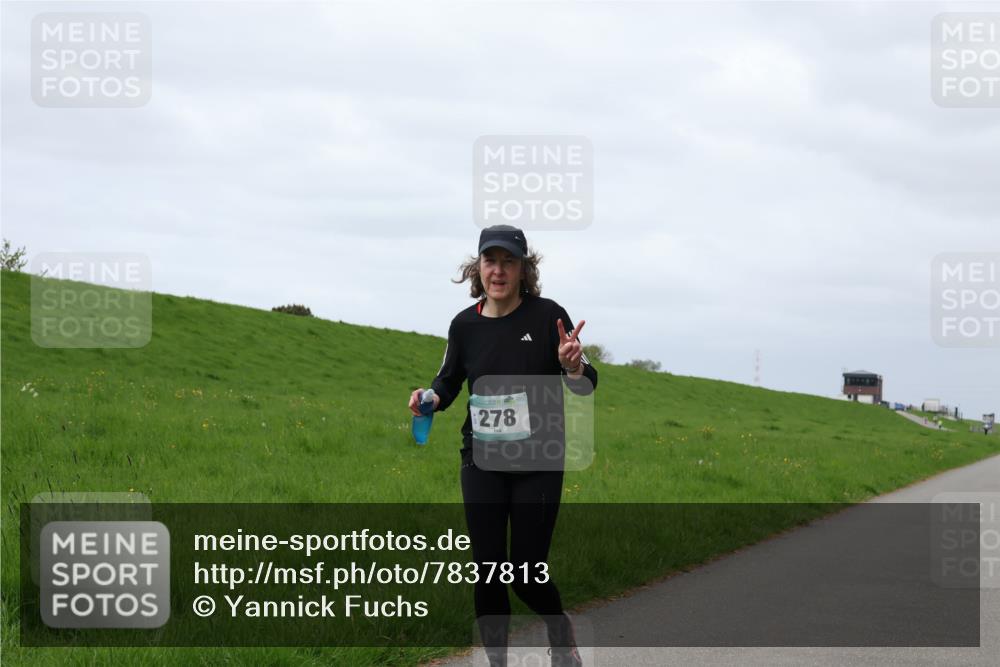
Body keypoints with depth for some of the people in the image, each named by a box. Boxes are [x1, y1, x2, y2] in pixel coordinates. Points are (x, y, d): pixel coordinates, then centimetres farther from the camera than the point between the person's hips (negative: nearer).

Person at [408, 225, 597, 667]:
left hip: (538, 466, -3)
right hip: (482, 464, 3)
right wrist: (430, 398, -9)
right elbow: (448, 382, 14)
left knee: (527, 575, -1)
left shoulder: (547, 316, -10)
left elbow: (586, 384, -6)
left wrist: (574, 368, -29)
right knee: (487, 573, 3)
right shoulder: (465, 324, -1)